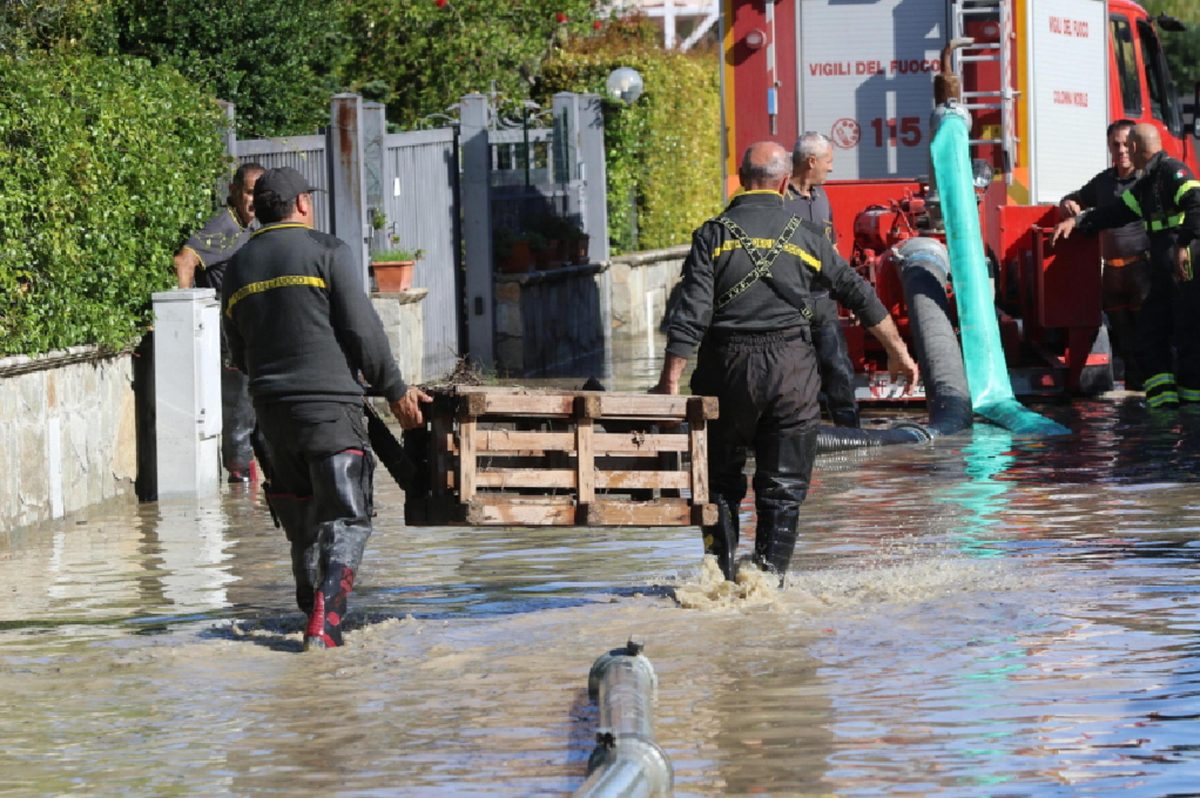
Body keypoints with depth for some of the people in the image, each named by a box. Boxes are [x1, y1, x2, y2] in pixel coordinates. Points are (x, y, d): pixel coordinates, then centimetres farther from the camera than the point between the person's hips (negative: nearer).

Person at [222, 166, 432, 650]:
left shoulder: (238, 269, 14)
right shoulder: (325, 251, -3)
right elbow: (362, 329, -8)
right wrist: (395, 390, 2)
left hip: (271, 409, 6)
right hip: (329, 404, -6)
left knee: (302, 524, 17)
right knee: (347, 519, -6)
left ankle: (316, 618, 22)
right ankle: (325, 618, -23)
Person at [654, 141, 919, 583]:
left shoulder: (714, 235, -1)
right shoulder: (804, 238, 5)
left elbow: (691, 314, -9)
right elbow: (859, 295, 11)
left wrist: (670, 381, -8)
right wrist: (898, 352, 22)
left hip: (727, 365, -1)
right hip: (791, 366, 1)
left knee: (721, 479, 12)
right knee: (783, 486, 7)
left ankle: (722, 574, 5)